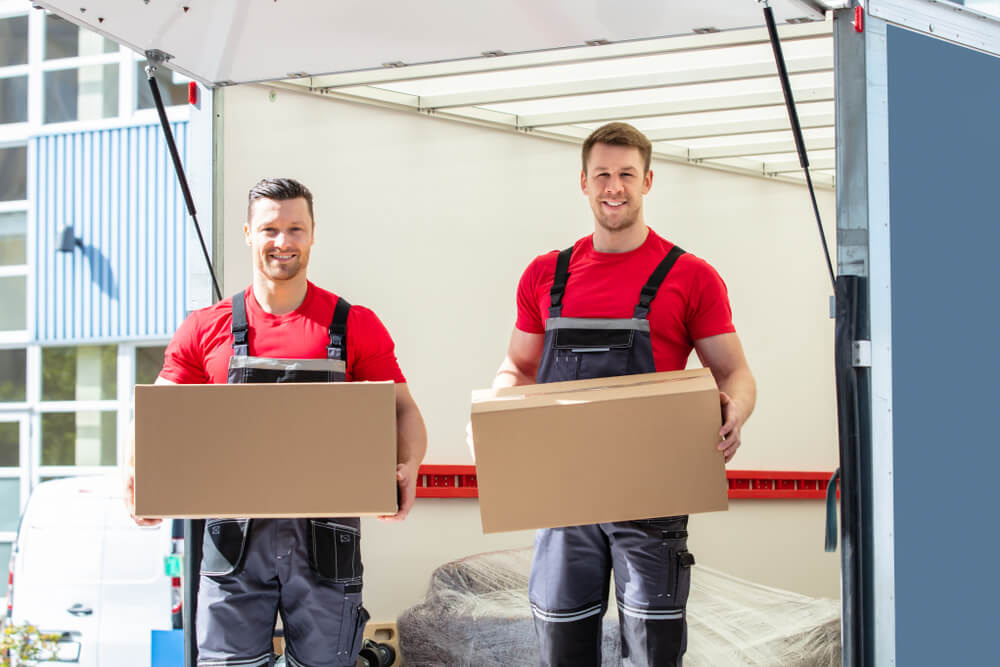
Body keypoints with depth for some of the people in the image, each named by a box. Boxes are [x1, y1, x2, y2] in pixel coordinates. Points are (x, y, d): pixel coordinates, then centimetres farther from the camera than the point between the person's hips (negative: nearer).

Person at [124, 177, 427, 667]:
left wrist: (407, 467, -14)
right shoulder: (205, 330, 8)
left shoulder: (356, 326, 5)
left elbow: (401, 410, 6)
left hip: (324, 535, -1)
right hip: (234, 533, 1)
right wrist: (138, 473, -8)